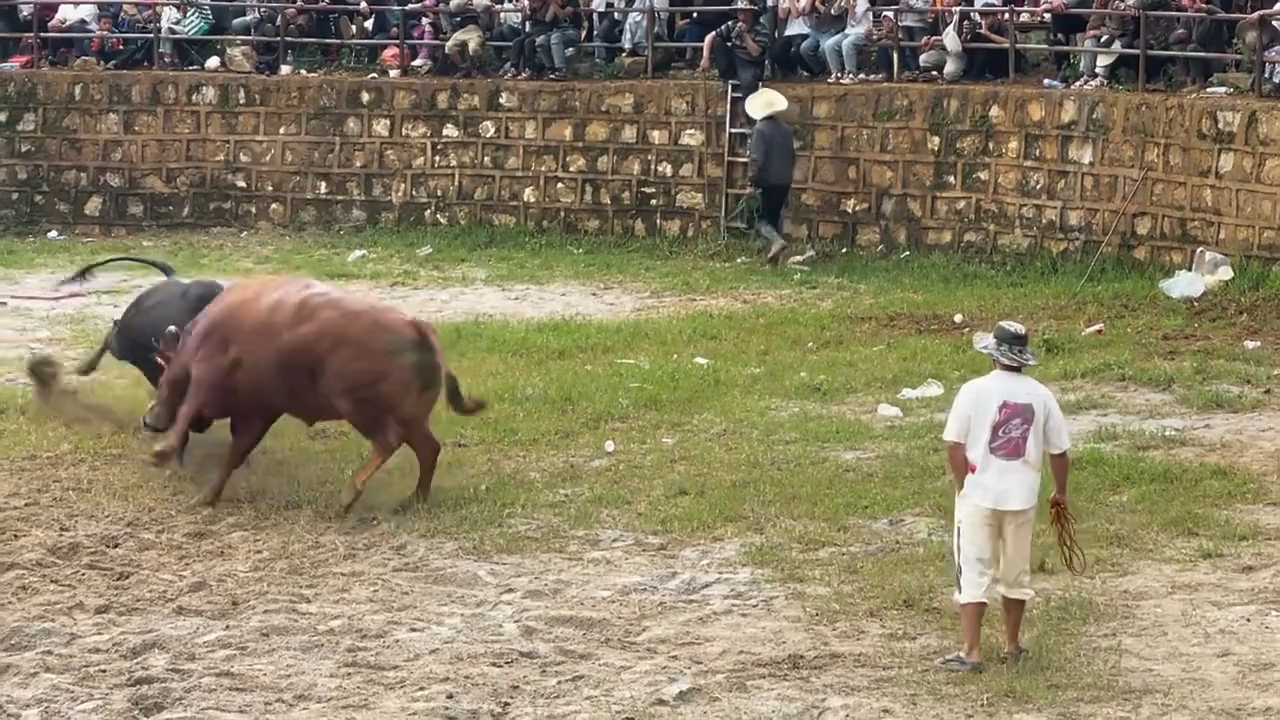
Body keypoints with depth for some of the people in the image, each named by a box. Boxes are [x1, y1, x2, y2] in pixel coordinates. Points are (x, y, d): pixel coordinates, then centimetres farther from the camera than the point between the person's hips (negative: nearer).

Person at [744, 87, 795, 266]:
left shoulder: (760, 129, -13)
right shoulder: (787, 130, 9)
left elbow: (756, 158, -19)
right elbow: (792, 157, 17)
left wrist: (752, 178, -14)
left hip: (767, 182, -6)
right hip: (784, 182, 6)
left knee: (763, 221, -2)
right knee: (775, 218, 15)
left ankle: (777, 241, -26)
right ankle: (774, 254, 14)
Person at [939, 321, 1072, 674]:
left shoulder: (974, 390, -11)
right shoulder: (1041, 395, -3)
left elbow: (954, 445, -11)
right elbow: (1059, 450, 4)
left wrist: (963, 487, 2)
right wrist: (1060, 492, 19)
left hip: (978, 496, -3)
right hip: (1022, 498, 3)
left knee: (973, 573, 1)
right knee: (1016, 574, 16)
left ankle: (971, 652, -3)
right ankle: (1012, 646, 27)